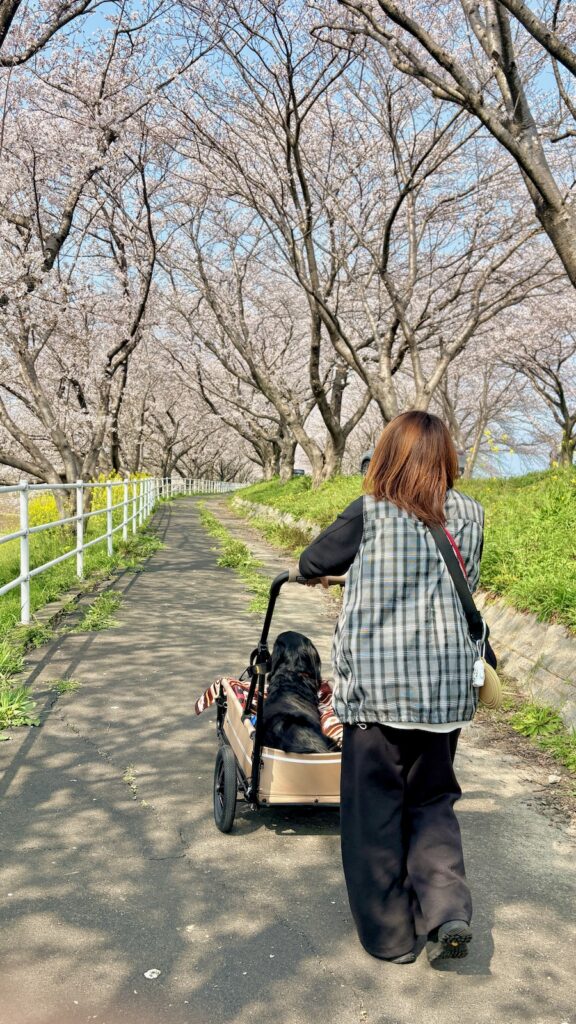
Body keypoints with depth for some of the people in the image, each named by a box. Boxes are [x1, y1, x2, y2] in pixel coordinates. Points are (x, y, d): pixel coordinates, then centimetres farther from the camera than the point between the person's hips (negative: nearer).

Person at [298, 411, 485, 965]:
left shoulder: (370, 514, -9)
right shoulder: (469, 515, 1)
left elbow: (313, 563, 5)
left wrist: (317, 571, 28)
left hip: (377, 684, -3)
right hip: (446, 683, 4)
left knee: (374, 807, 12)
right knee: (432, 801, 21)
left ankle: (389, 934, 22)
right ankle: (448, 910, 6)